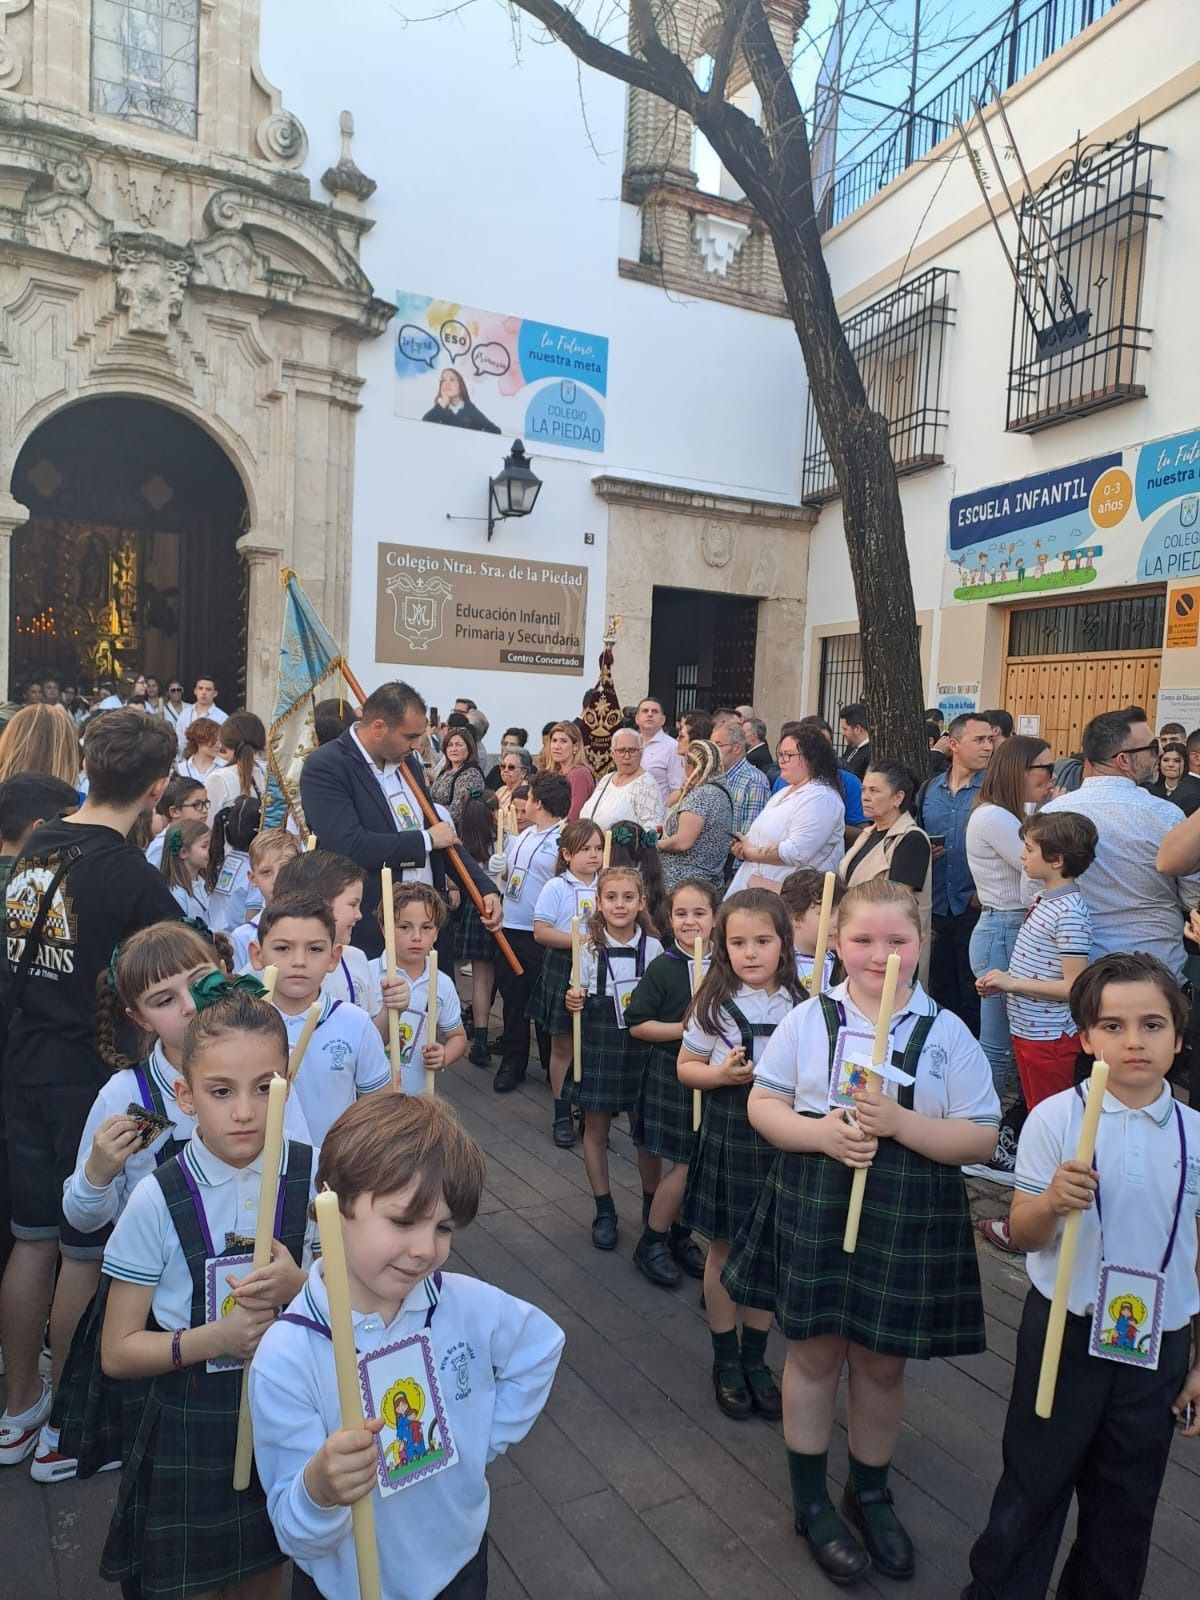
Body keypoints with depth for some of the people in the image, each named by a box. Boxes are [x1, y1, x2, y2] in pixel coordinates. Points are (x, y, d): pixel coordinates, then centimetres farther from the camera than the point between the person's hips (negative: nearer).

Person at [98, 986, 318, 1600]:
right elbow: (117, 1353, -8)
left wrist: (301, 1288, -22)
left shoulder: (315, 1176, -13)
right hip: (192, 1428, -1)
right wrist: (216, 1338, -24)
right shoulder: (159, 1200, -17)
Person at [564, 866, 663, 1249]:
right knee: (596, 1127, 8)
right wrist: (573, 1001, -19)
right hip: (598, 1045, 0)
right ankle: (604, 1211, 24)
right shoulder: (590, 948, -5)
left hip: (642, 1045, 0)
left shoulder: (653, 948, -3)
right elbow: (580, 999, 1)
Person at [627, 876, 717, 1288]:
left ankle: (679, 1233, 30)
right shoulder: (663, 968, -9)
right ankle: (651, 1242, 15)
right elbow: (637, 1025, -10)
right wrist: (684, 1029, -19)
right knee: (685, 1163, -3)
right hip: (670, 1073, -4)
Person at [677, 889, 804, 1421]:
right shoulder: (714, 1004, -7)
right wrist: (723, 1074, -17)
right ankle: (725, 1361, 31)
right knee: (724, 1249, 12)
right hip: (727, 1138, -1)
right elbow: (686, 1068, 1)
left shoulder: (801, 1006, -3)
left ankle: (754, 1358, 33)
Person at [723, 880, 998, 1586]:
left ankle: (870, 1493, 43)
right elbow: (762, 1104, 1)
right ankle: (811, 1500, 37)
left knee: (882, 1362, 16)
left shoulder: (948, 1033, -6)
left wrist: (899, 1122, -21)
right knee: (814, 1351, 14)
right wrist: (820, 1133, -18)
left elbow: (982, 1138, -6)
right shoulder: (808, 1019, -4)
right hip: (814, 1208, 0)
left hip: (908, 1222, 0)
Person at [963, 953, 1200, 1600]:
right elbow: (1023, 1236, -10)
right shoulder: (1055, 1119, -14)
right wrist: (1051, 1202, -31)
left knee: (1127, 1500, 19)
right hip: (1065, 1334, -3)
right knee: (1033, 1484, 12)